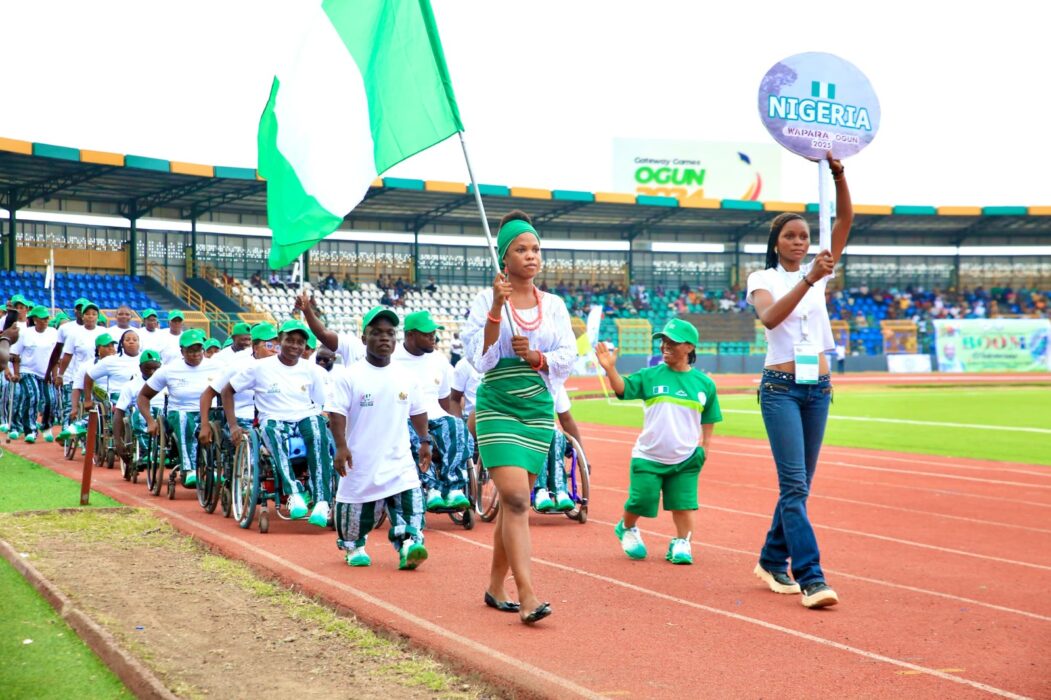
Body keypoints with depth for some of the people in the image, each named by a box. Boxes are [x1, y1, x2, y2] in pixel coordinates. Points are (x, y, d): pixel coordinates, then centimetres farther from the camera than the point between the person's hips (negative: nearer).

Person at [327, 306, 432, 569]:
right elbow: (336, 412, -11)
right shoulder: (349, 376, -8)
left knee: (410, 500, -16)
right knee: (357, 508, 11)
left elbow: (418, 412, 16)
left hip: (399, 459, 2)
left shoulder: (406, 378, 5)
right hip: (361, 460, -2)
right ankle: (353, 547, 34)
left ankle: (408, 546, -17)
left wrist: (424, 441, 13)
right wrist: (341, 446, -20)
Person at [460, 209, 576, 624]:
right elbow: (481, 357, -11)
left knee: (514, 501, 10)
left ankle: (495, 586, 23)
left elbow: (568, 356, 5)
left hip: (539, 410, 4)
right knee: (516, 499, -16)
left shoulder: (554, 305, 9)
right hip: (499, 408, -4)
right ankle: (527, 595, -21)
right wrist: (497, 307, -18)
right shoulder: (487, 300, -2)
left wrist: (536, 357, -13)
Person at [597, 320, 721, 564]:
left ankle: (681, 544, 21)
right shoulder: (650, 376, -3)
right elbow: (622, 388, -15)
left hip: (685, 460, 1)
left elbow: (708, 422, 11)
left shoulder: (704, 383, 2)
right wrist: (610, 368, -32)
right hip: (648, 457, -1)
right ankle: (626, 528, 32)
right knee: (640, 502, 3)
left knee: (683, 504, 1)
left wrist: (704, 448, 4)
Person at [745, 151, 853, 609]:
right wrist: (807, 281, -32)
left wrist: (837, 173, -14)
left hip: (818, 387, 5)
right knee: (794, 484, -13)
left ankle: (772, 561, 24)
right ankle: (810, 578, -17)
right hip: (781, 387, -5)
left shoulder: (820, 272, 10)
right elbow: (770, 317, -22)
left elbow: (845, 220, 0)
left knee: (799, 484, 10)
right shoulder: (763, 279, 0)